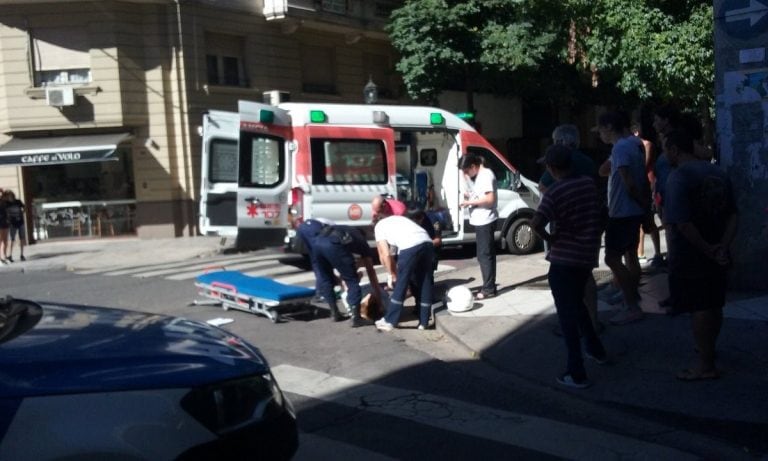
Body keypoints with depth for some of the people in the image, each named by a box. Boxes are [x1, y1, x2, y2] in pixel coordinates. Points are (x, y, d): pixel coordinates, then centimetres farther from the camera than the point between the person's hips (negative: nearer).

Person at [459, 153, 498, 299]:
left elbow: (490, 199, -22)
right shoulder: (477, 176, 15)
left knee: (484, 255, -7)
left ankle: (488, 289, -2)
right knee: (487, 254, 13)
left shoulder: (486, 175, -15)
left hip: (485, 221, -10)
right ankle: (489, 286, 19)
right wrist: (469, 195, 6)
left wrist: (470, 202, -16)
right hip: (480, 221, 10)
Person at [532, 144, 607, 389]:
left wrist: (549, 238, -10)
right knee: (577, 303, 27)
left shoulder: (554, 192, -16)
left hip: (564, 259, -7)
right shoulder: (589, 183, 4)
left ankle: (577, 373, -1)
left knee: (567, 313, -1)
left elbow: (536, 223, -27)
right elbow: (597, 214, 17)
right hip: (588, 255, 7)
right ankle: (595, 348, 39)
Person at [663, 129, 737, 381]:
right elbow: (732, 215, 5)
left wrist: (707, 250, -17)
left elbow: (682, 222, -26)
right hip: (717, 256, 7)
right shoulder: (718, 172, 7)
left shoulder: (678, 176, -18)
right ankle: (708, 347, 38)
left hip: (690, 257, -7)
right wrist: (723, 246, -4)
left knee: (698, 310, 2)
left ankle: (706, 365, 10)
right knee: (714, 305, 19)